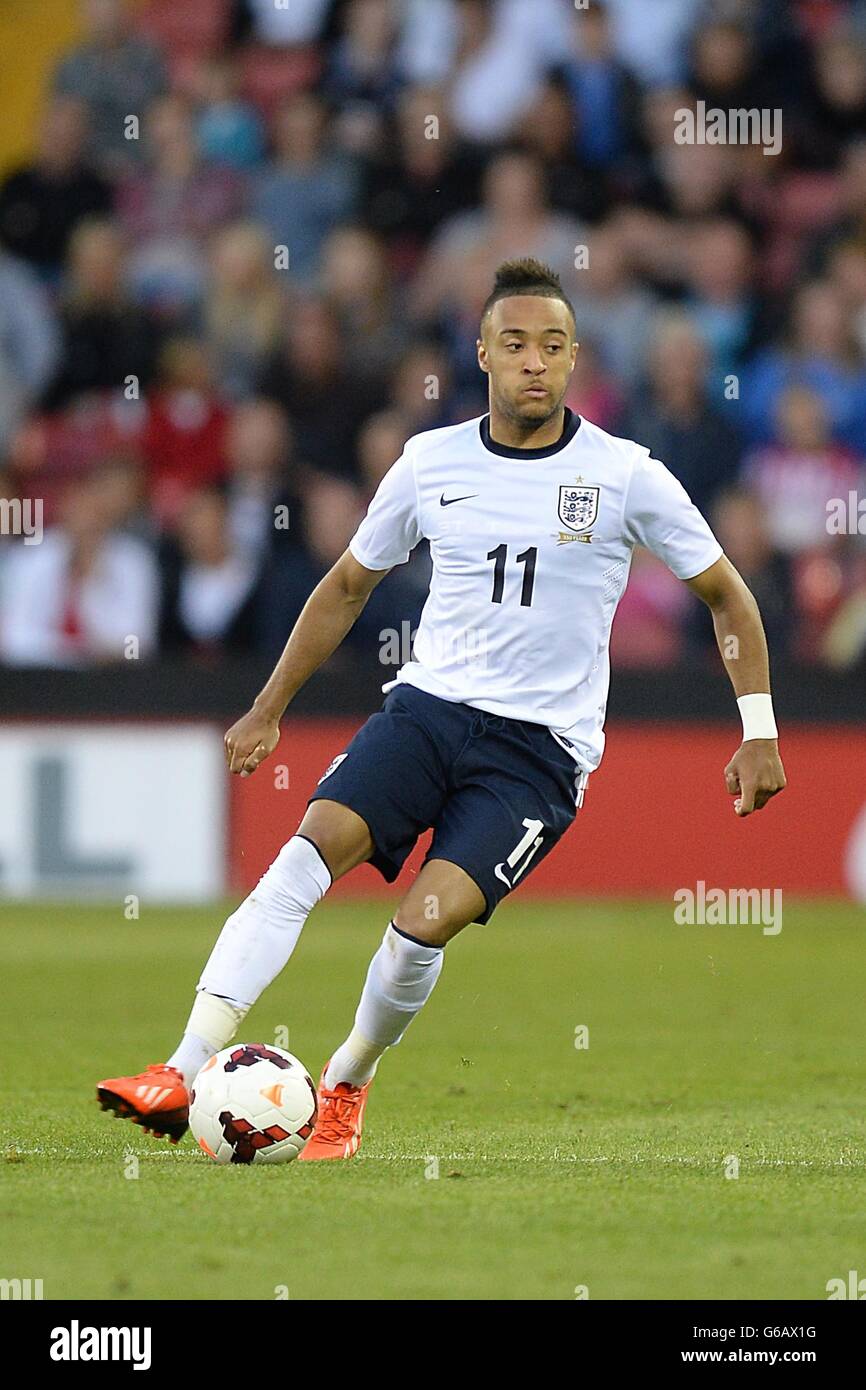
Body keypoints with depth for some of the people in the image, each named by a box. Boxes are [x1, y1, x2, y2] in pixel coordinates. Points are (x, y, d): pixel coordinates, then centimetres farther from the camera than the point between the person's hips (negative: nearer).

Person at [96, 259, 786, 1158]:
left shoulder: (625, 476, -4)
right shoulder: (431, 463, 5)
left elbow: (726, 595, 7)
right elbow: (348, 585, 19)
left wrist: (758, 730, 0)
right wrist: (268, 710, 18)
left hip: (541, 747, -2)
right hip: (427, 705, 2)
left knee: (428, 919, -20)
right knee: (309, 849, -22)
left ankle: (347, 1085, 8)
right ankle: (185, 1075, -28)